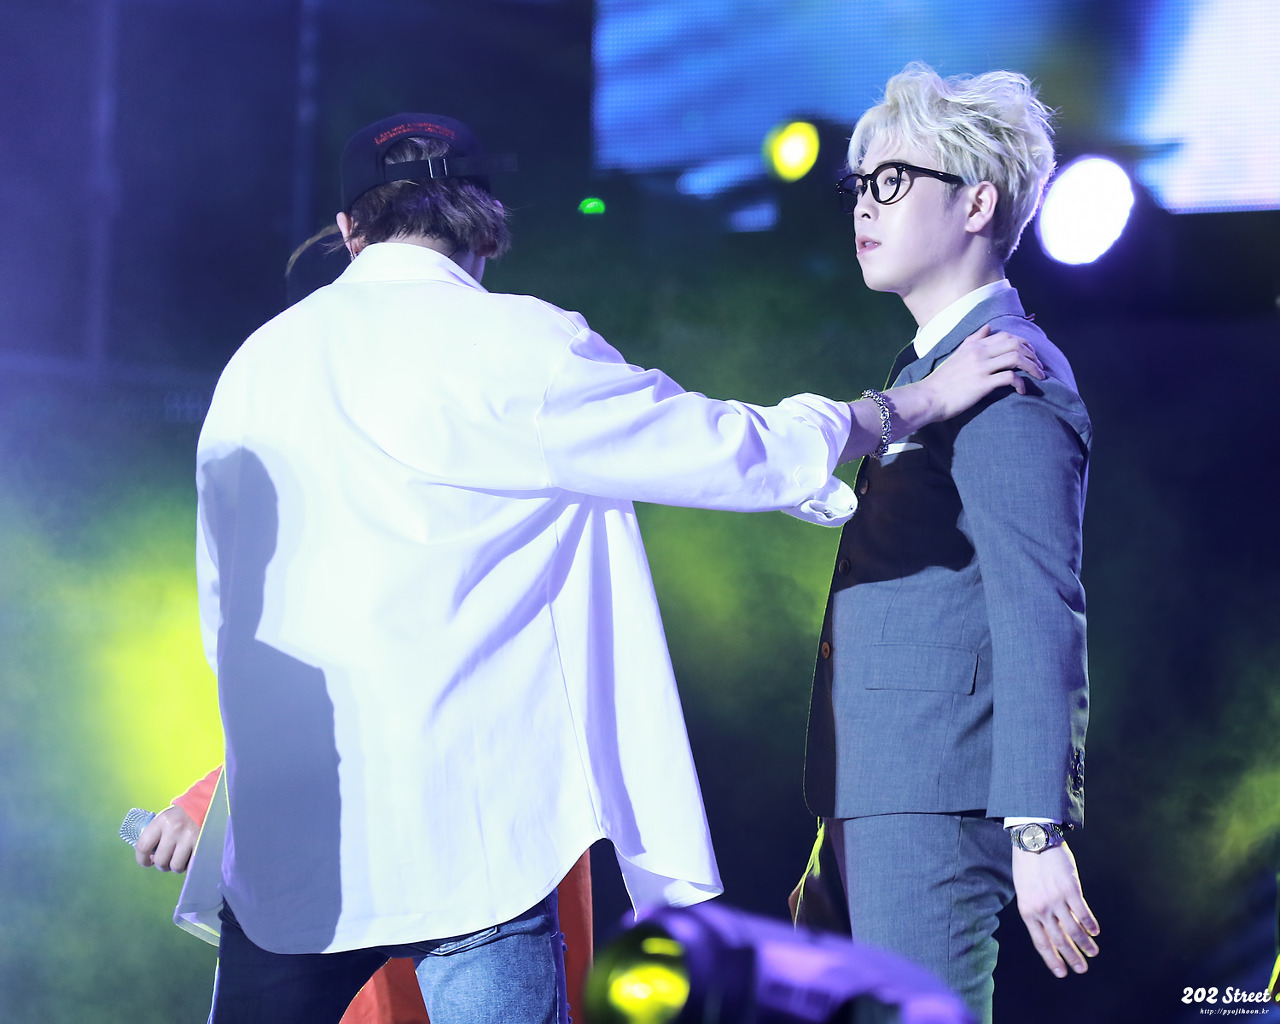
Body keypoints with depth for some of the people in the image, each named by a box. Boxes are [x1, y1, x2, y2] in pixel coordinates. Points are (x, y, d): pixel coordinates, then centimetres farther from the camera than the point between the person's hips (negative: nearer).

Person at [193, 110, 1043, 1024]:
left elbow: (227, 614, 16)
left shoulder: (255, 364, 11)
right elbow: (730, 452, -2)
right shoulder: (513, 346, -4)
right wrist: (921, 401, 10)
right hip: (460, 834, -5)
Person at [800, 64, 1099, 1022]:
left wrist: (1037, 833, -24)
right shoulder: (929, 368, 19)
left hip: (941, 797, -10)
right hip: (890, 793, 10)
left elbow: (1042, 618, -19)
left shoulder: (1007, 380, -12)